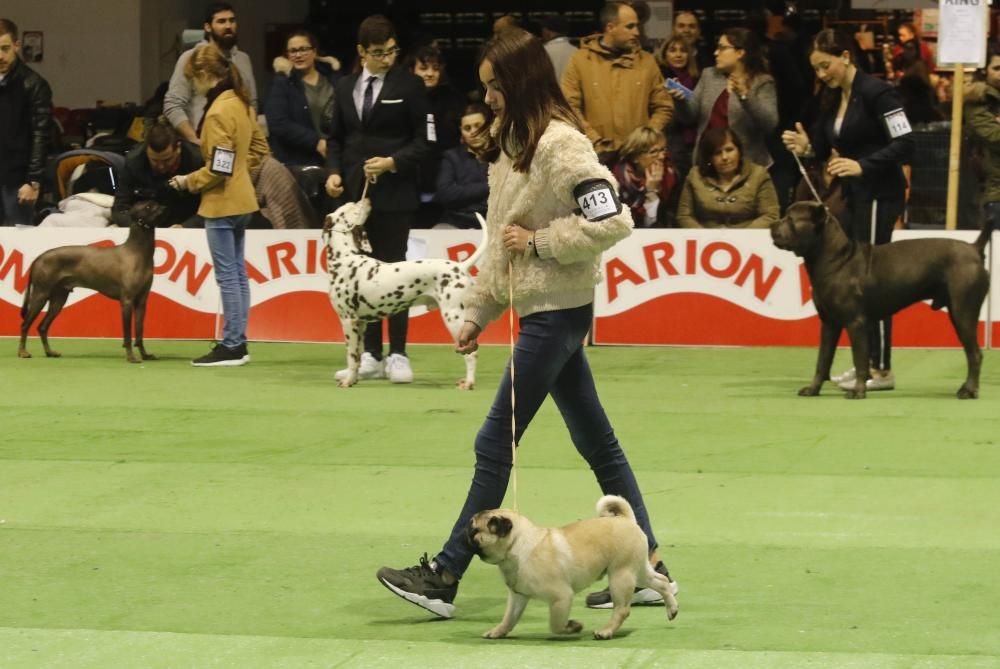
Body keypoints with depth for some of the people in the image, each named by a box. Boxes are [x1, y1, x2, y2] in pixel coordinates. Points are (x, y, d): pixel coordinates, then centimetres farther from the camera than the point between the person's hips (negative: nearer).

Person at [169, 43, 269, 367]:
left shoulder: (218, 112, -19)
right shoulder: (241, 103, 8)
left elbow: (218, 169, -21)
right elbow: (259, 147, 18)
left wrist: (189, 181, -7)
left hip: (222, 203, -10)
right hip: (240, 198, 10)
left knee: (227, 275, -5)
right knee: (237, 272, 13)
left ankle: (231, 346, -2)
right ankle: (238, 343, 17)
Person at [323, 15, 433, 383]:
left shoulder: (409, 85, -3)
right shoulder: (345, 87, 10)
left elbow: (424, 141, -4)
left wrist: (392, 162, -17)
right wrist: (334, 171, 0)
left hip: (394, 193, -4)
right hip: (355, 193, 4)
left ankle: (397, 354, 2)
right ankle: (371, 355, 10)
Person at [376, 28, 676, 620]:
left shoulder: (561, 144, -17)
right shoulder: (513, 143, 13)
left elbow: (613, 221, -23)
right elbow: (502, 239, 19)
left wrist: (538, 242, -18)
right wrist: (478, 311, 16)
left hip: (557, 311, -10)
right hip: (542, 310, 10)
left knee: (495, 443, -5)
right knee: (597, 442, 11)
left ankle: (445, 577, 0)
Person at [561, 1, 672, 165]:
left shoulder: (647, 61, 11)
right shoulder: (581, 60, 2)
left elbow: (663, 107, 12)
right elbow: (570, 107, -4)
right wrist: (595, 141, -12)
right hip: (598, 156, -2)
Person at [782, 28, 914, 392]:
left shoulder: (875, 92, -15)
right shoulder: (832, 99, 10)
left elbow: (905, 144, -19)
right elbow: (827, 148, 15)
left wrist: (863, 166, -29)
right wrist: (806, 146, -7)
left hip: (880, 195, -9)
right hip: (853, 196, 9)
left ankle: (882, 370, -4)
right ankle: (866, 363, 14)